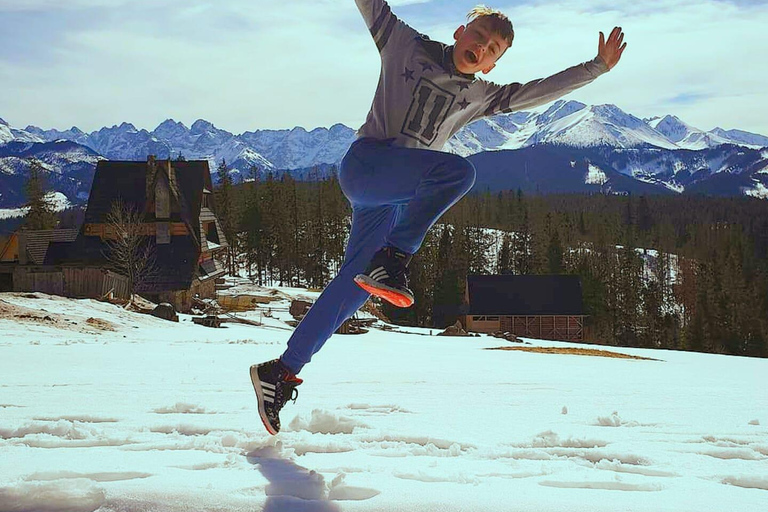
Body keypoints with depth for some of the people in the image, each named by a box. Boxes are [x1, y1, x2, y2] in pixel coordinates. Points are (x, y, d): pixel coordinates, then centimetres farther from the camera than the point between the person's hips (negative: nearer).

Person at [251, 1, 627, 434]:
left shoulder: (479, 96, 20)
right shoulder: (405, 45, 9)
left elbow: (538, 91, 22)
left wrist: (598, 66, 21)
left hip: (397, 194, 6)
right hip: (365, 162, -5)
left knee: (355, 287, 0)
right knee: (459, 170, -28)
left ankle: (282, 371, 8)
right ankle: (392, 260, -27)